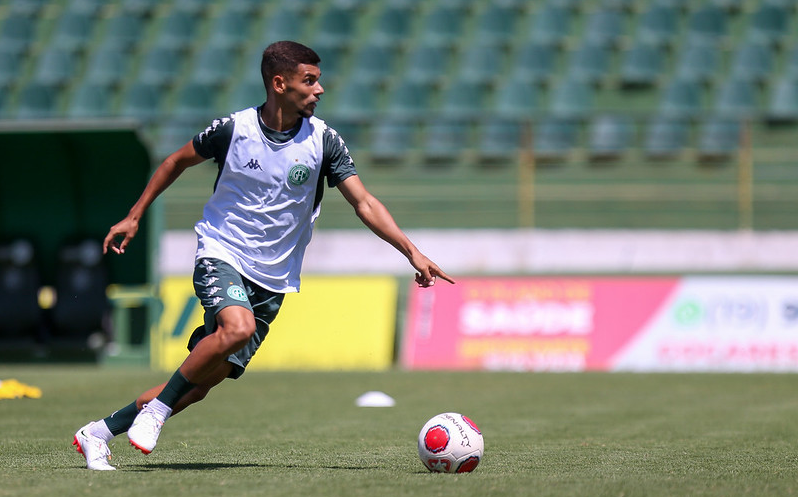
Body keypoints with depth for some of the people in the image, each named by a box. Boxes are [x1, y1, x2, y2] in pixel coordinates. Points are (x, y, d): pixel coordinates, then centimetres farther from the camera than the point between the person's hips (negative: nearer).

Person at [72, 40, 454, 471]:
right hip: (221, 254, -3)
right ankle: (155, 410, -17)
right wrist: (134, 217, 11)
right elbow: (177, 162, 9)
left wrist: (412, 253, -17)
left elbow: (364, 204, -6)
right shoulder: (233, 129, -9)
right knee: (238, 326, -34)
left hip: (273, 279, 3)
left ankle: (98, 434, 13)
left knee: (203, 382, -1)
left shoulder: (322, 140, -5)